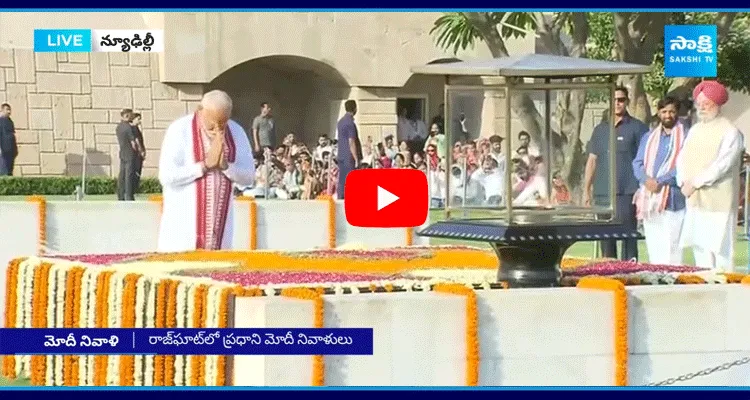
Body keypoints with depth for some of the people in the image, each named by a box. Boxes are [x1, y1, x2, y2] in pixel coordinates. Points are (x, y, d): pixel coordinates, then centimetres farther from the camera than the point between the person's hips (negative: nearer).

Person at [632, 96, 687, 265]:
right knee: (653, 251, 6)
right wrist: (646, 179, -9)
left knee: (671, 251, -11)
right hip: (649, 200, 5)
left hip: (672, 200, -5)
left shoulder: (685, 137, 2)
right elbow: (637, 163, 12)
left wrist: (660, 181, -16)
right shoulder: (649, 137, 20)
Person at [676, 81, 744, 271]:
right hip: (695, 201, 7)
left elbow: (723, 164, -15)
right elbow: (682, 158, 13)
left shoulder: (730, 132, -7)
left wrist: (695, 183, -15)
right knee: (699, 248, 6)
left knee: (720, 247, -9)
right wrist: (683, 182, -6)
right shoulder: (695, 130, 17)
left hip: (718, 203, -7)